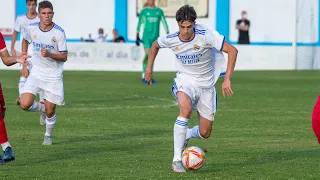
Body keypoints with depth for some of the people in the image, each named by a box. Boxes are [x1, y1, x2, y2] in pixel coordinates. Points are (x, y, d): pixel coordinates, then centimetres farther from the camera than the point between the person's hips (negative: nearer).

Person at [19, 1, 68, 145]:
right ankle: (42, 108, 20)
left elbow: (64, 57, -12)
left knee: (50, 111, 1)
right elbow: (25, 40, 20)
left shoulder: (59, 32, -14)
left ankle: (48, 136, 29)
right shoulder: (32, 29, -4)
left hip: (54, 76, -2)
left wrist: (49, 54, -30)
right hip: (36, 73, 3)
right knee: (25, 104, -15)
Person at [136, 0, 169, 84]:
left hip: (155, 37, 3)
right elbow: (139, 23, 4)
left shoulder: (159, 11, 8)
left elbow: (164, 23, 9)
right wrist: (137, 36, 1)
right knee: (147, 55, -15)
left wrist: (168, 34, 2)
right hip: (146, 37, -3)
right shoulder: (144, 11, 1)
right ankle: (144, 75, -6)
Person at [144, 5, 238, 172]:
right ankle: (176, 160, -34)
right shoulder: (170, 39, -13)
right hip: (185, 80, -1)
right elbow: (155, 45, 12)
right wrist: (149, 69, 12)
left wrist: (227, 79, -30)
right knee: (185, 109, -36)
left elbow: (232, 50, -24)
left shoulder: (205, 35, -23)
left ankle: (184, 135, 42)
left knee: (204, 133, 3)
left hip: (206, 85, 1)